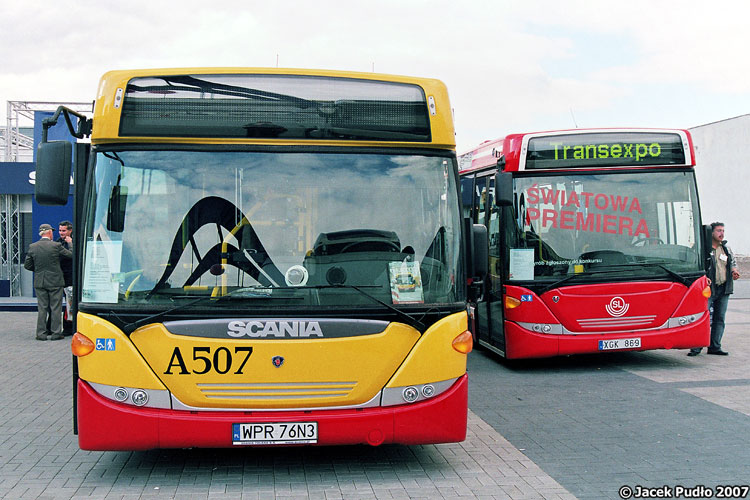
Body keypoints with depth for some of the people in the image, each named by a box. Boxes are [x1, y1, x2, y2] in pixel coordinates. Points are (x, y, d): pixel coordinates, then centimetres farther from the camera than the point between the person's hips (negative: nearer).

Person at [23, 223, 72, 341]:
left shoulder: (32, 247, -1)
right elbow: (72, 255, -4)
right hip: (55, 281, -3)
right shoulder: (56, 246, -12)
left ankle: (41, 333, 9)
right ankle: (56, 332, 6)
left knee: (42, 308, 9)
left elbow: (27, 265, 4)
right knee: (56, 308, 4)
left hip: (39, 282, 3)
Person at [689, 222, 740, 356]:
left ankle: (714, 347, 16)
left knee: (719, 318, 9)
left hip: (724, 289, 6)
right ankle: (696, 347, -5)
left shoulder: (726, 248, 14)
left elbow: (733, 262, 27)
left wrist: (734, 270, 5)